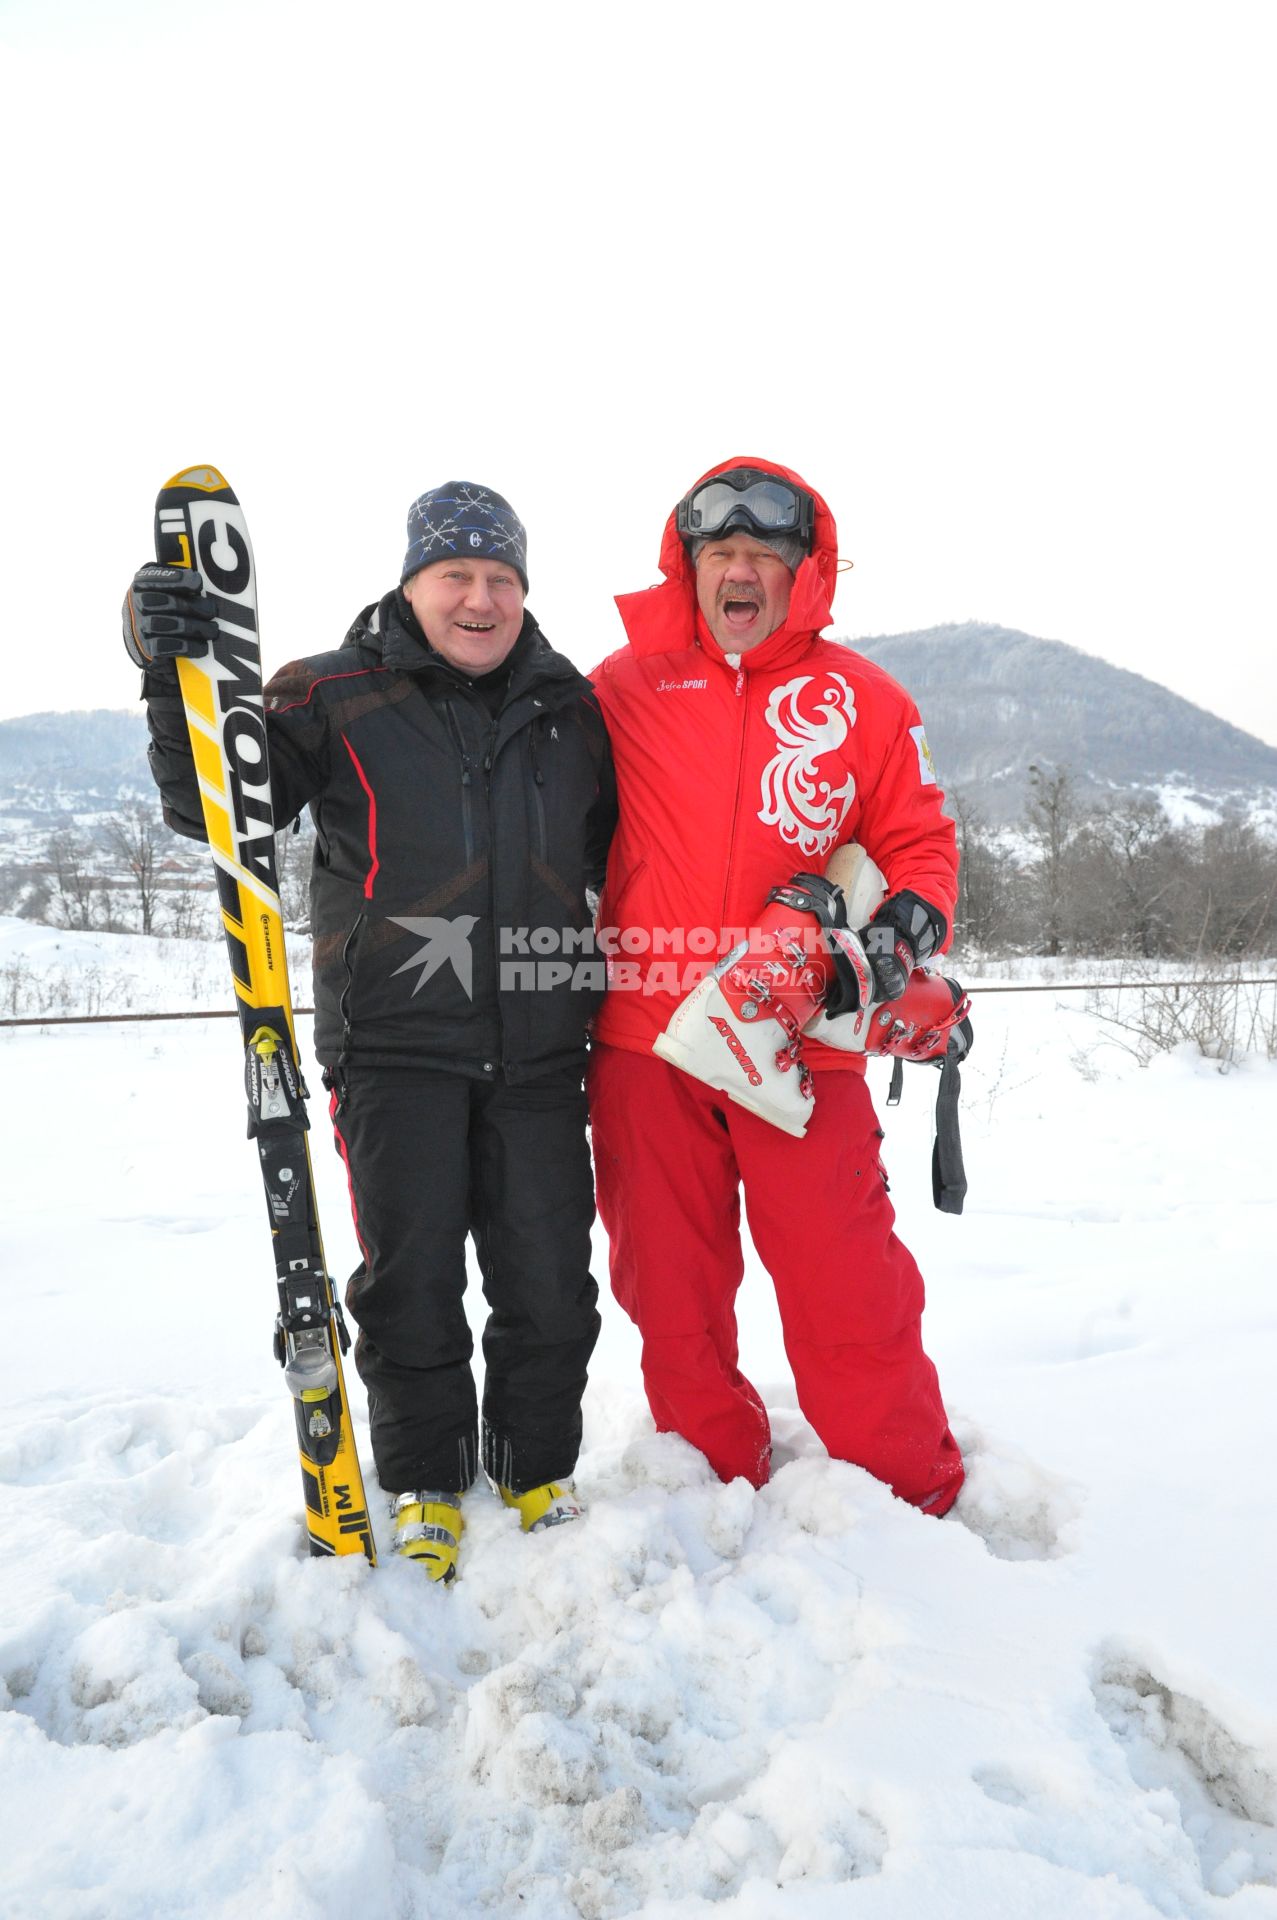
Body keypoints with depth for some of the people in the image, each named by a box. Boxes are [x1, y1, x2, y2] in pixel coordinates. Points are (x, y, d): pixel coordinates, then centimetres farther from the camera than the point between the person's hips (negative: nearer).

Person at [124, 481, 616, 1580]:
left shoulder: (570, 709, 13)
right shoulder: (335, 698, 2)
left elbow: (617, 861, 23)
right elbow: (213, 811, -3)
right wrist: (177, 677, -16)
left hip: (539, 1048, 3)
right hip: (396, 1045, -2)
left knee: (549, 1282, 8)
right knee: (410, 1283, 5)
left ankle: (539, 1475, 31)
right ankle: (426, 1488, 28)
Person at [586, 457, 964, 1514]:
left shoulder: (863, 698, 7)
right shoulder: (624, 687, 8)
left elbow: (919, 838, 10)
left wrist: (907, 925, -9)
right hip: (645, 1040, 2)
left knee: (847, 1286, -1)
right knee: (671, 1287, 11)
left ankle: (911, 1498, 22)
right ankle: (720, 1483, 32)